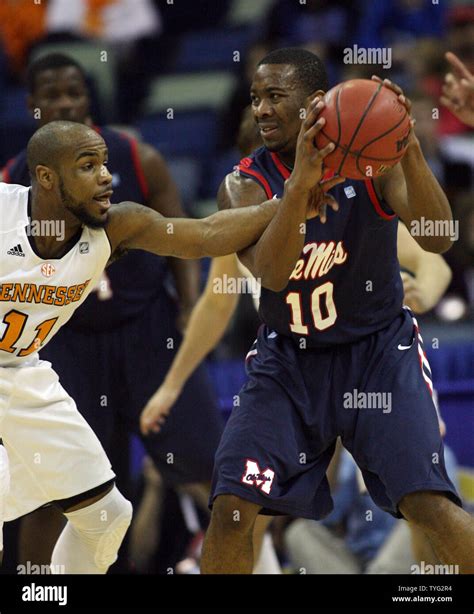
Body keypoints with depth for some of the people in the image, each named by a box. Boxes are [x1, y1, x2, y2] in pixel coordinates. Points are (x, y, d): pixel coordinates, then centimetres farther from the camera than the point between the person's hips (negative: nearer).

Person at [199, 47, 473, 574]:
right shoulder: (245, 186, -10)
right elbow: (271, 273, -28)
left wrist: (409, 150, -39)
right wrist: (301, 184, -42)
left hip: (378, 349, -1)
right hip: (288, 358, 2)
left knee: (429, 504, -17)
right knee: (231, 508, -9)